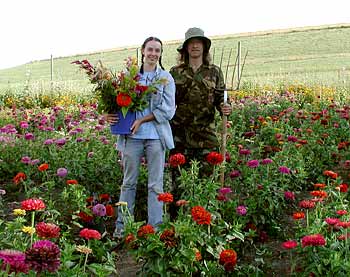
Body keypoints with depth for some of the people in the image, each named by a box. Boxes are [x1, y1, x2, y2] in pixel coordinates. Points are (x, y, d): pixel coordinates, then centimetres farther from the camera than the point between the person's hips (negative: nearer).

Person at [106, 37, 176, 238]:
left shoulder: (166, 78, 4)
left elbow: (168, 110, -2)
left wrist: (142, 120, -10)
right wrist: (112, 115, -11)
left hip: (156, 135, -1)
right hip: (132, 136, 1)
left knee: (156, 184, 4)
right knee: (129, 182, 10)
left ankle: (156, 227, 11)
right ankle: (122, 226, 18)